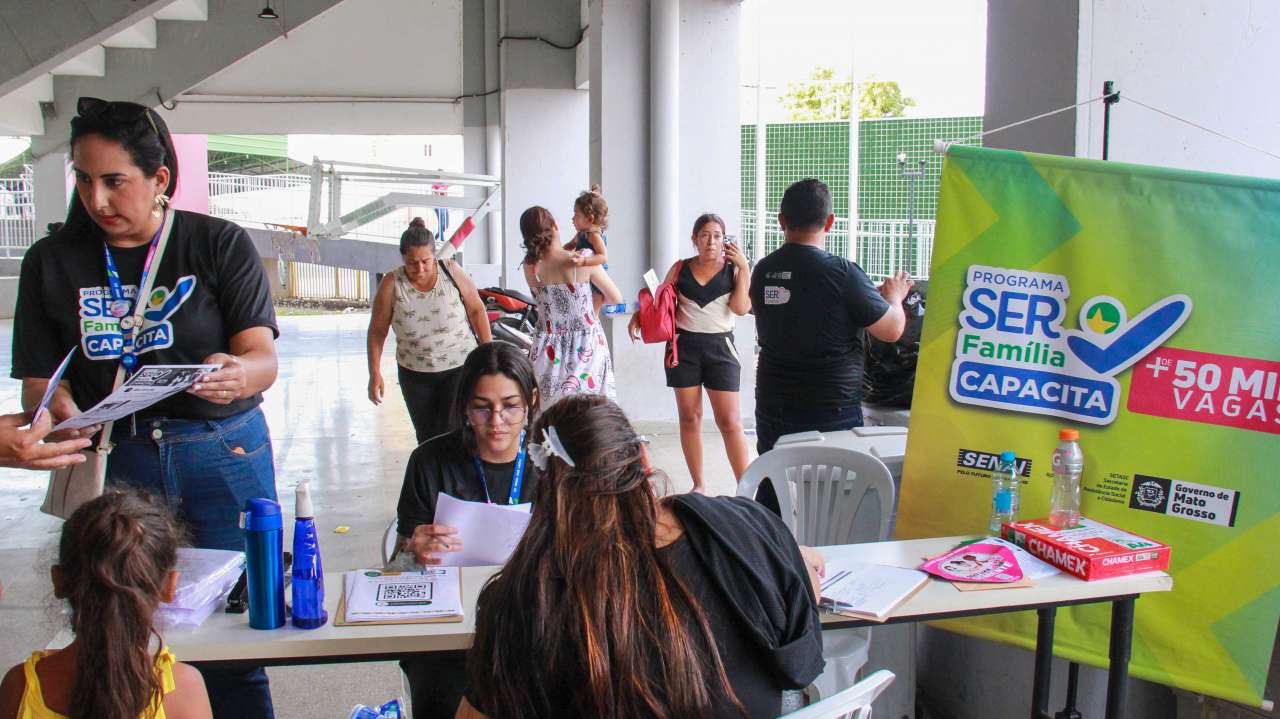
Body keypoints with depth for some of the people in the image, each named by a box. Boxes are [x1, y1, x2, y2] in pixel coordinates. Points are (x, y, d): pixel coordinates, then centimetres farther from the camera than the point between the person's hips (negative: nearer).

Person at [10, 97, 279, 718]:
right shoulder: (52, 261, 6)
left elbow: (263, 357, -9)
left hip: (223, 454, -2)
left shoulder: (220, 244, -1)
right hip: (112, 463, 2)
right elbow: (37, 381, 4)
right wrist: (56, 408, -19)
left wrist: (236, 375, -31)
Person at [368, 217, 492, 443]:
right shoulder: (392, 284, -10)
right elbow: (377, 331, -4)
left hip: (460, 367, -2)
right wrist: (375, 373, -7)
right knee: (427, 437, 13)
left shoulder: (452, 271, -10)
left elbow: (476, 309, 0)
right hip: (415, 373, 2)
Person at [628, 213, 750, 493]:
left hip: (720, 347, -2)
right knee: (689, 417, 7)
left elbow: (741, 308, -11)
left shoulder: (734, 269, 2)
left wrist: (743, 267, -12)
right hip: (683, 346, 2)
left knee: (730, 421, -5)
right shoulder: (680, 269, 6)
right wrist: (637, 317, -5)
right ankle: (698, 485, 18)